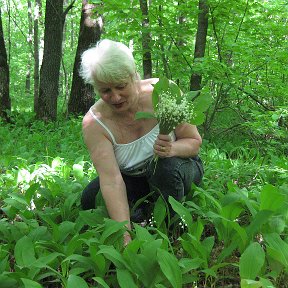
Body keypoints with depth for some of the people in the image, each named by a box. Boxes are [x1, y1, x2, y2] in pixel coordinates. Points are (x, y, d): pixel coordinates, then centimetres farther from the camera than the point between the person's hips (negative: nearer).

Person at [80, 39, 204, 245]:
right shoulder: (94, 123, -23)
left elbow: (195, 141, -15)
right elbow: (111, 180, -33)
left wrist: (172, 149, -39)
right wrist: (125, 236, -44)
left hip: (179, 168, -1)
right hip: (133, 180, 2)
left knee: (165, 166, -35)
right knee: (90, 198, -21)